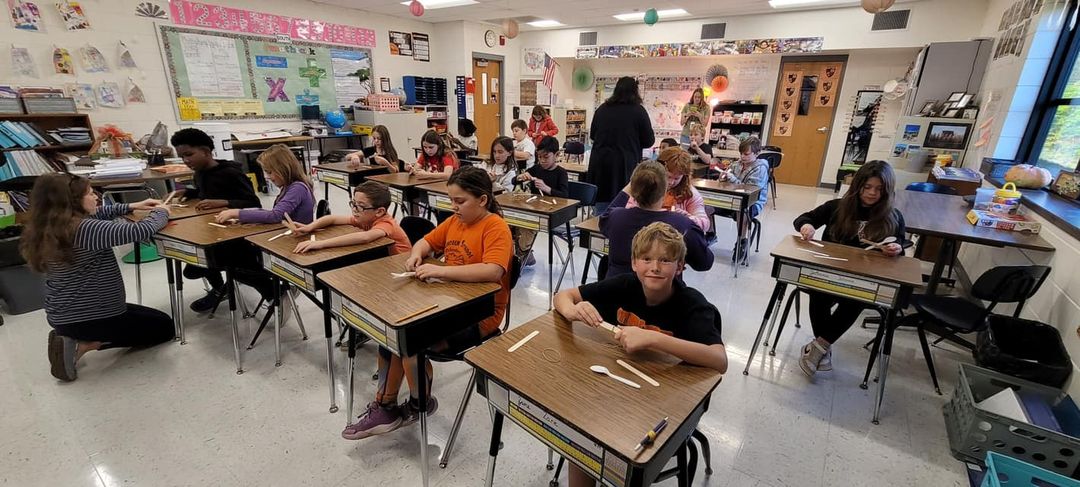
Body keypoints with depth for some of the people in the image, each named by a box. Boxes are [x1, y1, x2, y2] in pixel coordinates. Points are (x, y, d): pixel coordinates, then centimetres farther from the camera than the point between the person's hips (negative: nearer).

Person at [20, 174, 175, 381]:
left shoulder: (48, 226, 0)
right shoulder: (83, 229, -27)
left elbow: (93, 214, 18)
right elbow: (141, 230, -30)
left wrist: (131, 207, 12)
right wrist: (161, 212, -9)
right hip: (88, 318, -9)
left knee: (143, 317, 34)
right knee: (164, 327, 11)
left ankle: (72, 338, 13)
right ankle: (86, 344, -1)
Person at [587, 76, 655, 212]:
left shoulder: (602, 109, 6)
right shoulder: (638, 111, -4)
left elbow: (592, 135, 17)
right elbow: (649, 141, 1)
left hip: (600, 163, 4)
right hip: (625, 165, -3)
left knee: (601, 209, 10)